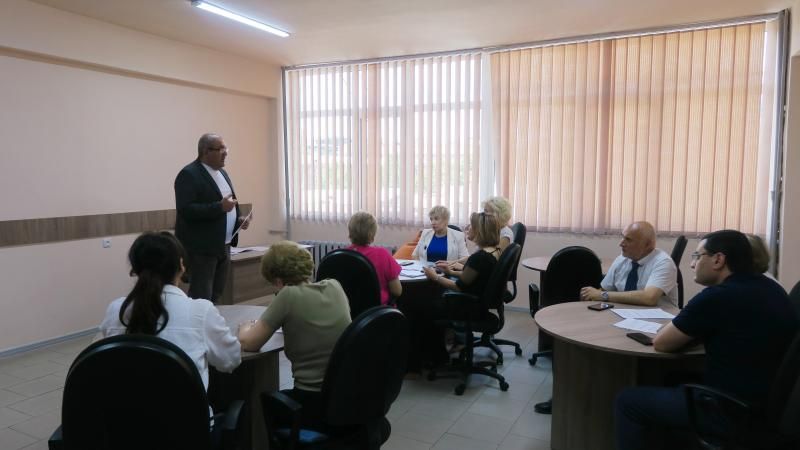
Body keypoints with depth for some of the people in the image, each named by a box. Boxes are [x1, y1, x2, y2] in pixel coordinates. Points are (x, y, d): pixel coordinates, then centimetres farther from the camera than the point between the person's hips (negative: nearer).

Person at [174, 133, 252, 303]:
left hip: (223, 246, 8)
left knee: (215, 297, 13)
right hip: (201, 248, -8)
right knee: (201, 299, -3)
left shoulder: (221, 172, 14)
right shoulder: (189, 174, -12)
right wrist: (220, 207, -25)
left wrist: (238, 219, 4)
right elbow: (185, 210, -21)